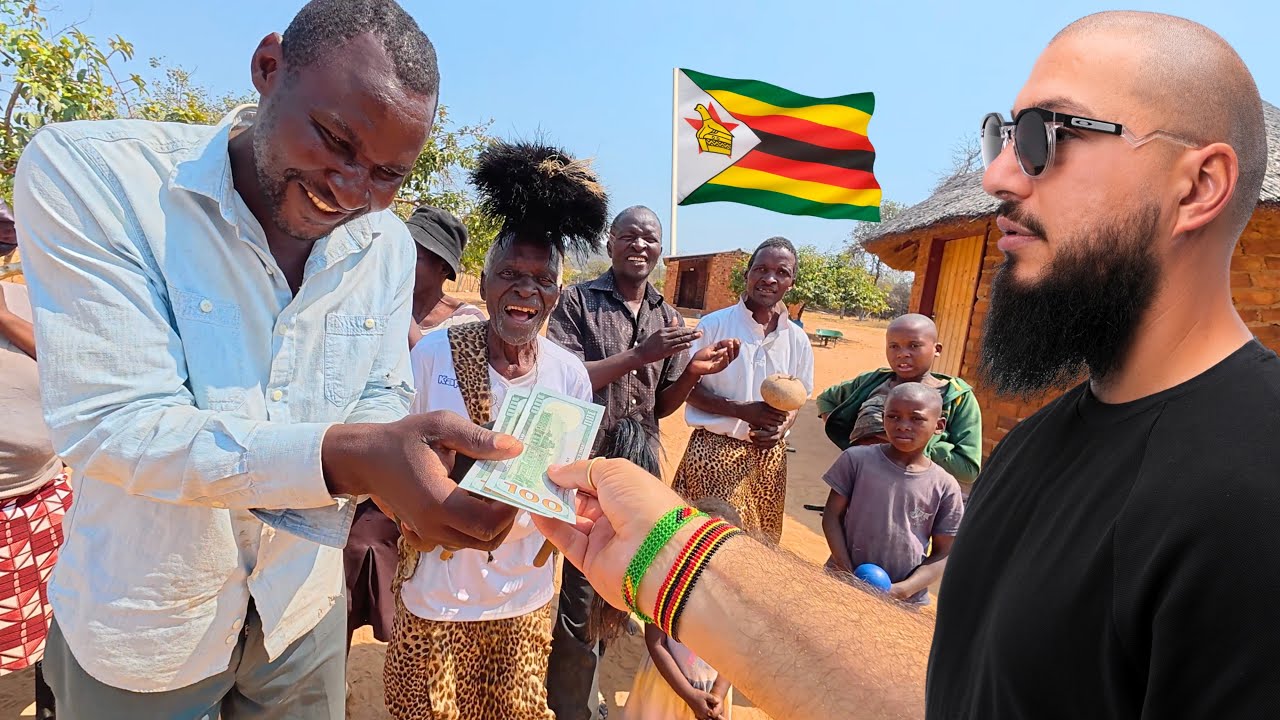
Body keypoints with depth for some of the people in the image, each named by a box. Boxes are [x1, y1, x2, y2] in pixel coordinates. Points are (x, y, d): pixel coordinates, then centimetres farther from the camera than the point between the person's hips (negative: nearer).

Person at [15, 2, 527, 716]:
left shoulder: (388, 243, -6)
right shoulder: (85, 169, -19)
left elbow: (380, 400, -2)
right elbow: (111, 425, -27)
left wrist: (415, 476, -25)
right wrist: (345, 457, -41)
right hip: (139, 629, -3)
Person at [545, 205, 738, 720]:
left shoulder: (668, 317, 10)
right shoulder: (577, 301, -4)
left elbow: (662, 405, 12)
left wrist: (694, 371, -7)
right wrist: (640, 354, -21)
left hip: (641, 464, 5)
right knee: (580, 587, 1)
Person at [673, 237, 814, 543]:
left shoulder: (797, 340, 5)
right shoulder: (714, 325, -7)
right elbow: (689, 389, -6)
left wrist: (782, 428, -11)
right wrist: (743, 411, -18)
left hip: (769, 455, 4)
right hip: (715, 451, -4)